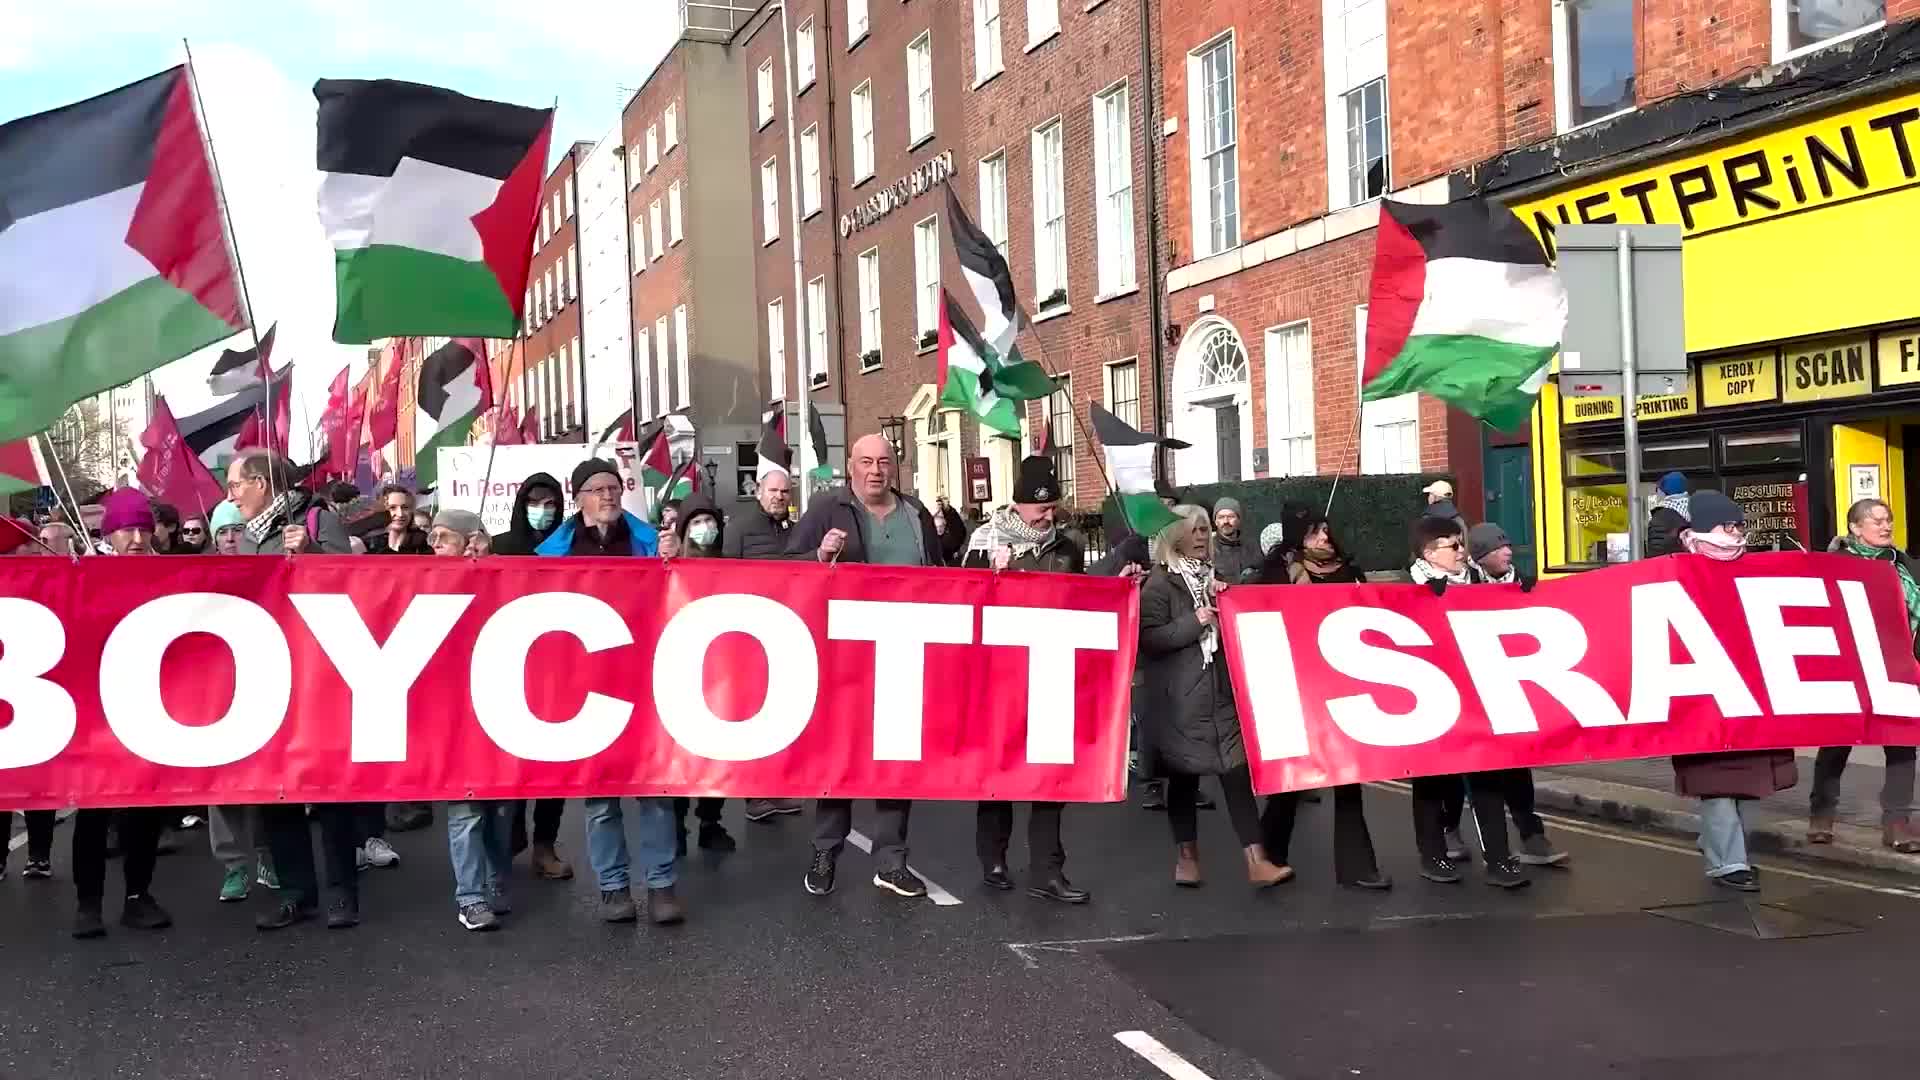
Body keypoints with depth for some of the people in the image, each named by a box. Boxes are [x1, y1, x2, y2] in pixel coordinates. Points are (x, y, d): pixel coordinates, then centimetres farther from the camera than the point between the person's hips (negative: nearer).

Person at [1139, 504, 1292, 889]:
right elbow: (1148, 639, -15)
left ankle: (1256, 862, -7)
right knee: (1184, 775, 4)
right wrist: (1193, 622, -20)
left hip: (1220, 691, 5)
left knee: (1237, 771, -4)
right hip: (1179, 699, -5)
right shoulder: (1160, 583, -5)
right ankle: (1186, 856, 18)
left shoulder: (1213, 577, 16)